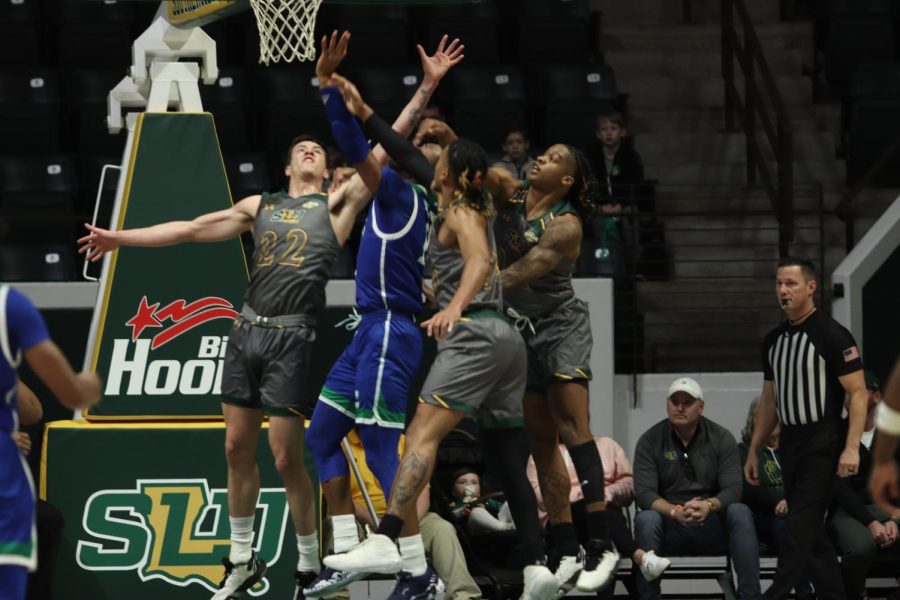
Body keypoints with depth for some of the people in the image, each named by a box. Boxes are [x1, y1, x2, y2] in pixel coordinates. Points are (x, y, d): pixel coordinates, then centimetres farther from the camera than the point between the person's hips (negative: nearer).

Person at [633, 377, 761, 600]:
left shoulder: (721, 438, 1)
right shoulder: (650, 441, 0)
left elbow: (733, 489, -8)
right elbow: (644, 493, -10)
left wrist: (709, 505, -32)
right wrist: (675, 511, -31)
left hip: (712, 527, 1)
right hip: (670, 527, -1)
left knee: (740, 512, -29)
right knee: (645, 519, -32)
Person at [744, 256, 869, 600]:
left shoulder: (831, 335, -9)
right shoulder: (773, 340, 12)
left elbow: (858, 393, -12)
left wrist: (851, 448, -20)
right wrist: (754, 451, 17)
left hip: (822, 443, -8)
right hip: (790, 442, 8)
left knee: (800, 527, -10)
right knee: (812, 532, 10)